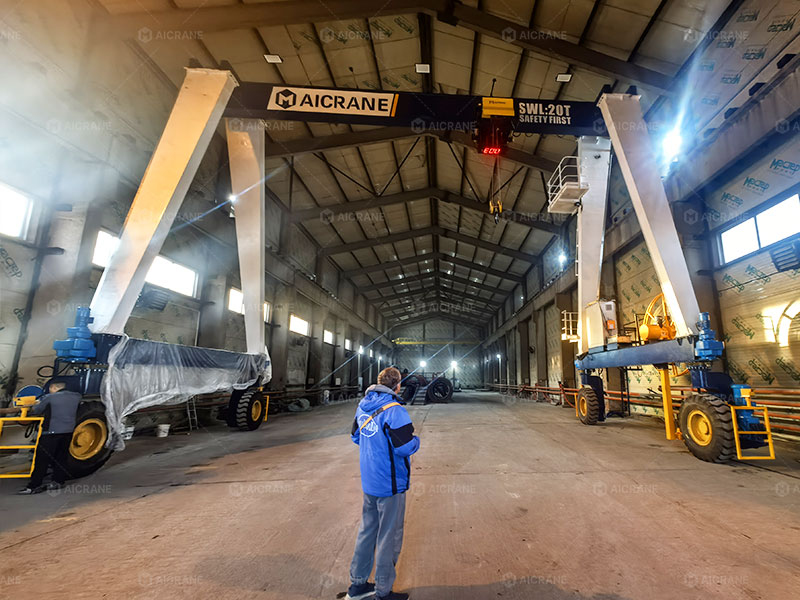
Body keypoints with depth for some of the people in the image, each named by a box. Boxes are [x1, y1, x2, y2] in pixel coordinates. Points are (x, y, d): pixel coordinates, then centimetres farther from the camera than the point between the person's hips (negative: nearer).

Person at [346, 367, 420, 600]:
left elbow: (356, 436, 13)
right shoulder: (393, 410, -24)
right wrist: (416, 440, -6)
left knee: (367, 530, 21)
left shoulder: (363, 405, 2)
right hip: (390, 484, -8)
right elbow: (405, 448, -25)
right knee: (389, 537, 9)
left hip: (369, 482, 8)